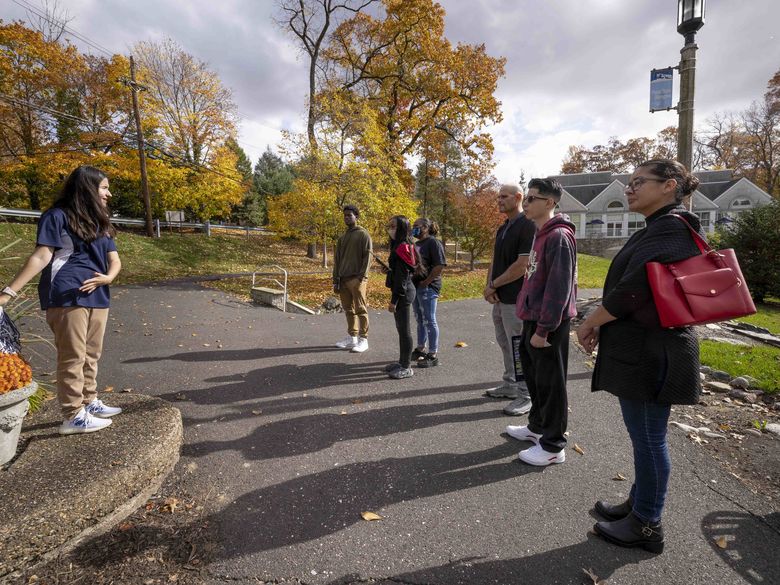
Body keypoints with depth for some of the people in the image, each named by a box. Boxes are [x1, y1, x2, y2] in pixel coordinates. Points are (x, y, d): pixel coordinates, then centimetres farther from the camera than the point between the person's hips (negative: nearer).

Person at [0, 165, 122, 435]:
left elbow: (114, 260, 10)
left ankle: (89, 402, 26)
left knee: (91, 355, 14)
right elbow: (41, 256, -11)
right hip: (68, 297, -7)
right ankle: (73, 416, 3)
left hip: (97, 297, 7)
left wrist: (108, 277, -12)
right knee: (73, 357, -3)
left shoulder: (100, 222, 18)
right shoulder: (58, 216, -3)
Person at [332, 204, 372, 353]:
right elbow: (337, 259, 17)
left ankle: (363, 340, 1)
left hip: (357, 279, -6)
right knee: (348, 309, 10)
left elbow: (368, 257, -9)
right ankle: (351, 337, 19)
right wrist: (336, 280, 10)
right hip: (343, 279, 6)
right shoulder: (342, 237, 18)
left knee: (360, 310, -4)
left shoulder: (363, 235, -1)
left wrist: (361, 276, -17)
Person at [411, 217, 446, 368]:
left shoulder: (433, 243, -11)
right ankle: (420, 349, 29)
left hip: (428, 288, -9)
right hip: (416, 286, 9)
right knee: (420, 320, 17)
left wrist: (426, 282, -19)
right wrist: (411, 281, 10)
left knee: (429, 321, -3)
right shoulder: (417, 244, 17)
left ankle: (433, 355, 5)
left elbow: (440, 265, -20)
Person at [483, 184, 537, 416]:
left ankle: (525, 396, 9)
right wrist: (489, 286, -2)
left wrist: (494, 285, -12)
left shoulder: (527, 226, -13)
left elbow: (522, 266, -20)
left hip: (516, 299, -9)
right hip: (499, 298, 9)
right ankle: (509, 386, 31)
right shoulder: (502, 229, 16)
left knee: (518, 347, -2)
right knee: (505, 344, 17)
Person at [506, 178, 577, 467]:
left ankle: (553, 447, 16)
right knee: (534, 375, 20)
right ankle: (537, 427, 37)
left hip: (548, 324, -9)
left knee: (550, 383, 2)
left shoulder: (559, 236, -17)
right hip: (533, 319, 10)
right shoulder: (541, 234, 13)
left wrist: (543, 329, -21)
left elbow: (559, 288, -22)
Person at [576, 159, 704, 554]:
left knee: (648, 438, 4)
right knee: (643, 436, 20)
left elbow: (634, 289, -24)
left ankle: (646, 525, 20)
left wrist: (589, 323, -11)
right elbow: (632, 286, 18)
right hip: (639, 350, 10)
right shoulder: (655, 229, 16)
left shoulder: (670, 228, -16)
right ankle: (638, 503, 36)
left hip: (651, 353, -10)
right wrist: (602, 326, 9)